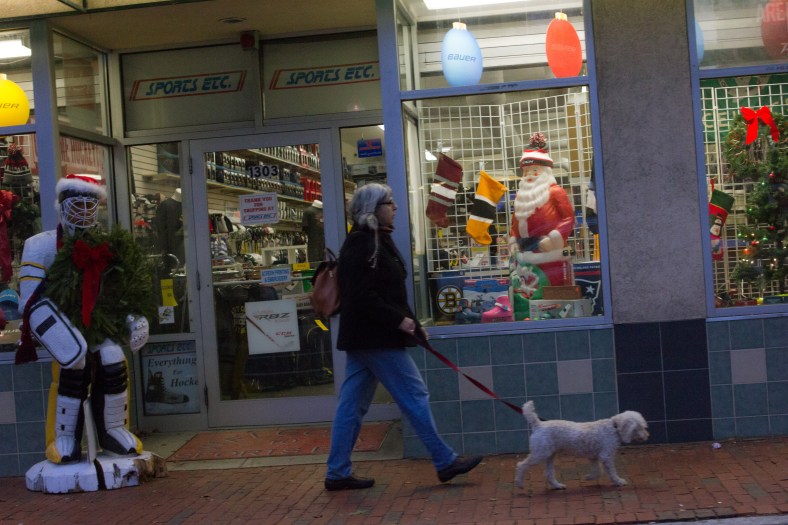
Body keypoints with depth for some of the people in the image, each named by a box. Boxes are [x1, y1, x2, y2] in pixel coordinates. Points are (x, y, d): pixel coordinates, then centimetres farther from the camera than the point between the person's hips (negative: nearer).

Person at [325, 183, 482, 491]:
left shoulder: (377, 241, 17)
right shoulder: (361, 244, -15)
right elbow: (361, 296, -22)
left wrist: (413, 325, 17)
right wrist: (398, 320, -21)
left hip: (364, 338, 10)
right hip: (375, 338, -10)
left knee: (353, 405, 10)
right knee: (415, 395, -2)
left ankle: (338, 473, 14)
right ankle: (445, 462, 6)